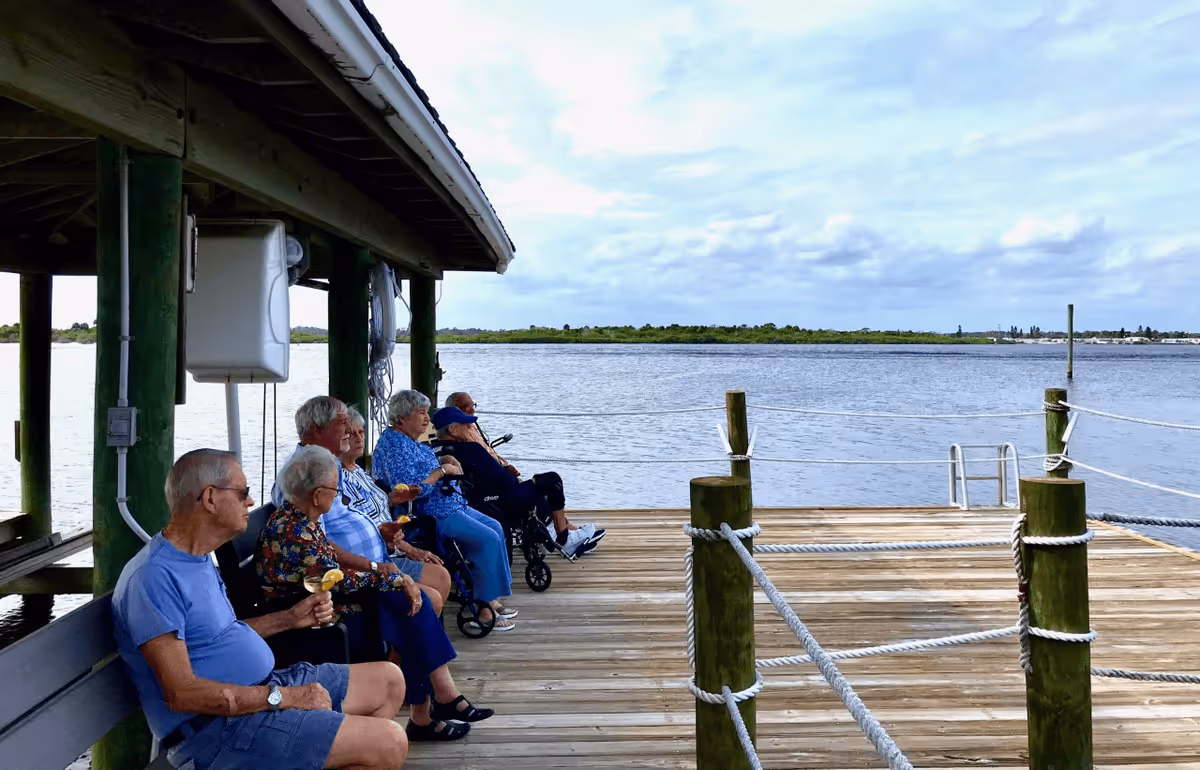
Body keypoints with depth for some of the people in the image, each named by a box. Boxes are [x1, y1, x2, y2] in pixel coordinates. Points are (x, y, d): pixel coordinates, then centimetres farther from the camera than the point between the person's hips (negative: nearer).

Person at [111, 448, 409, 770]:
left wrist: (288, 618, 10)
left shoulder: (199, 558, 11)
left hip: (262, 688, 10)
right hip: (219, 724, -10)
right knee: (390, 743, -20)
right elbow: (182, 693, -26)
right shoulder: (155, 576, -22)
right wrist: (283, 697, -22)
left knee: (389, 679, 12)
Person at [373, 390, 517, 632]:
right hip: (428, 516, -11)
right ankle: (483, 610, -11)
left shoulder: (409, 440, 13)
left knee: (494, 526, 11)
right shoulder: (394, 444, -20)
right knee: (488, 539, -19)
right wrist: (442, 470, -20)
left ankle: (491, 599, 15)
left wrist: (446, 462, 9)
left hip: (448, 505, 11)